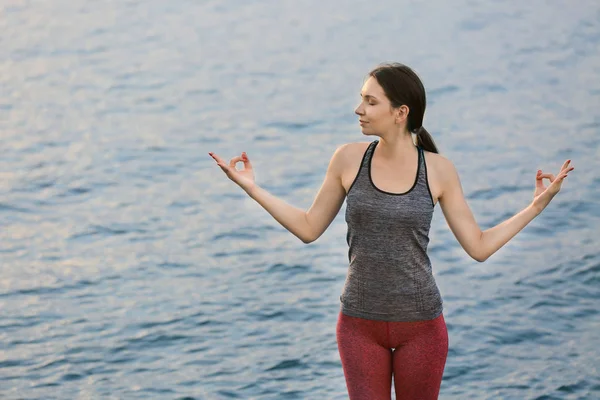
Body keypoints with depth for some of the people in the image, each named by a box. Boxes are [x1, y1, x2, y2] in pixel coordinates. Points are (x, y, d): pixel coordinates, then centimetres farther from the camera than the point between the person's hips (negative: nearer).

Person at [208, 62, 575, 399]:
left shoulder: (438, 170, -6)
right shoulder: (349, 159, -4)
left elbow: (479, 247, -2)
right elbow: (309, 229, 6)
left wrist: (538, 205, -7)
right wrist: (251, 187, 2)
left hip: (421, 325, -1)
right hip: (361, 325, 1)